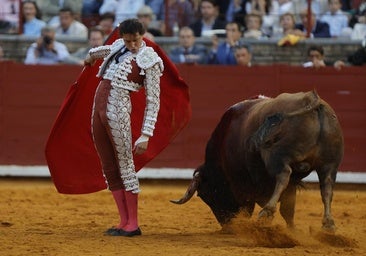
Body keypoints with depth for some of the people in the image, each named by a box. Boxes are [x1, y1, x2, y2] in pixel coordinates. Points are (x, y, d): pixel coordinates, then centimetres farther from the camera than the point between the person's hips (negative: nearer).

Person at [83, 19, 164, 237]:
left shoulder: (149, 60, -5)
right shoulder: (119, 47, 15)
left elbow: (153, 102, -8)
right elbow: (106, 50, 42)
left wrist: (146, 135, -14)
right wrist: (92, 55, 62)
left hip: (117, 109, -8)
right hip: (98, 106, 8)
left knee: (125, 165, -7)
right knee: (109, 168, 6)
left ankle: (133, 225, -4)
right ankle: (124, 222, 9)